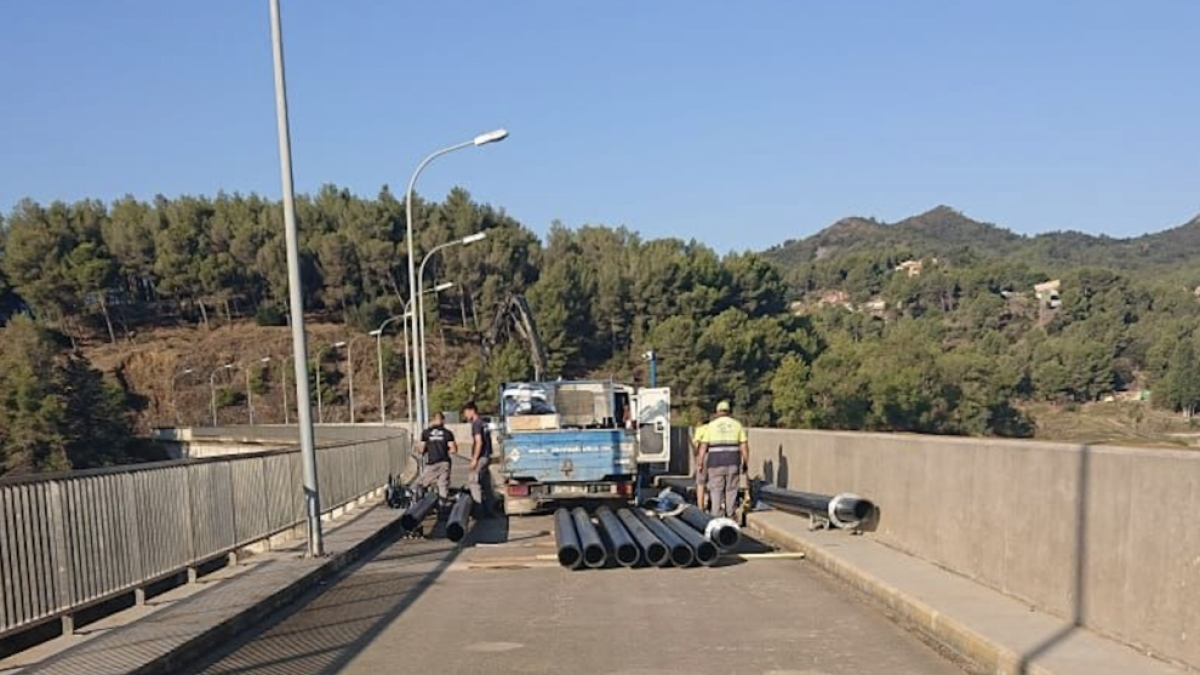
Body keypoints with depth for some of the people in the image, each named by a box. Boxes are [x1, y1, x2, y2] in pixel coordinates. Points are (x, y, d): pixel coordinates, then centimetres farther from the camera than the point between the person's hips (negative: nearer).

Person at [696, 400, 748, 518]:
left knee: (716, 491, 3)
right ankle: (729, 516, 14)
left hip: (716, 463, -1)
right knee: (731, 490, 10)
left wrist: (700, 464, 3)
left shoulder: (711, 425, 2)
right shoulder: (737, 425, 5)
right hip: (733, 462, 1)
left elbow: (703, 447, -2)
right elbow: (744, 446, 1)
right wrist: (746, 463, 8)